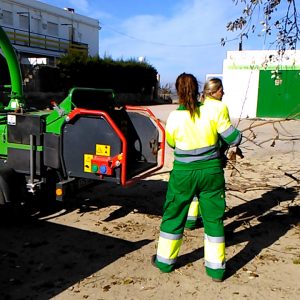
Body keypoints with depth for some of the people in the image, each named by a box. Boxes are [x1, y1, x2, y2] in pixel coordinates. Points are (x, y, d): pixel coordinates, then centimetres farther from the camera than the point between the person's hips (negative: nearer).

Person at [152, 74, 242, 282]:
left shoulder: (174, 117, -10)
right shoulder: (216, 109, -11)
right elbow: (233, 139, -6)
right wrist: (239, 136, 16)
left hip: (184, 173, -1)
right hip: (211, 171, 1)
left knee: (174, 216, 16)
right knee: (214, 218, 13)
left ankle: (165, 260, 28)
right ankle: (216, 268, 22)